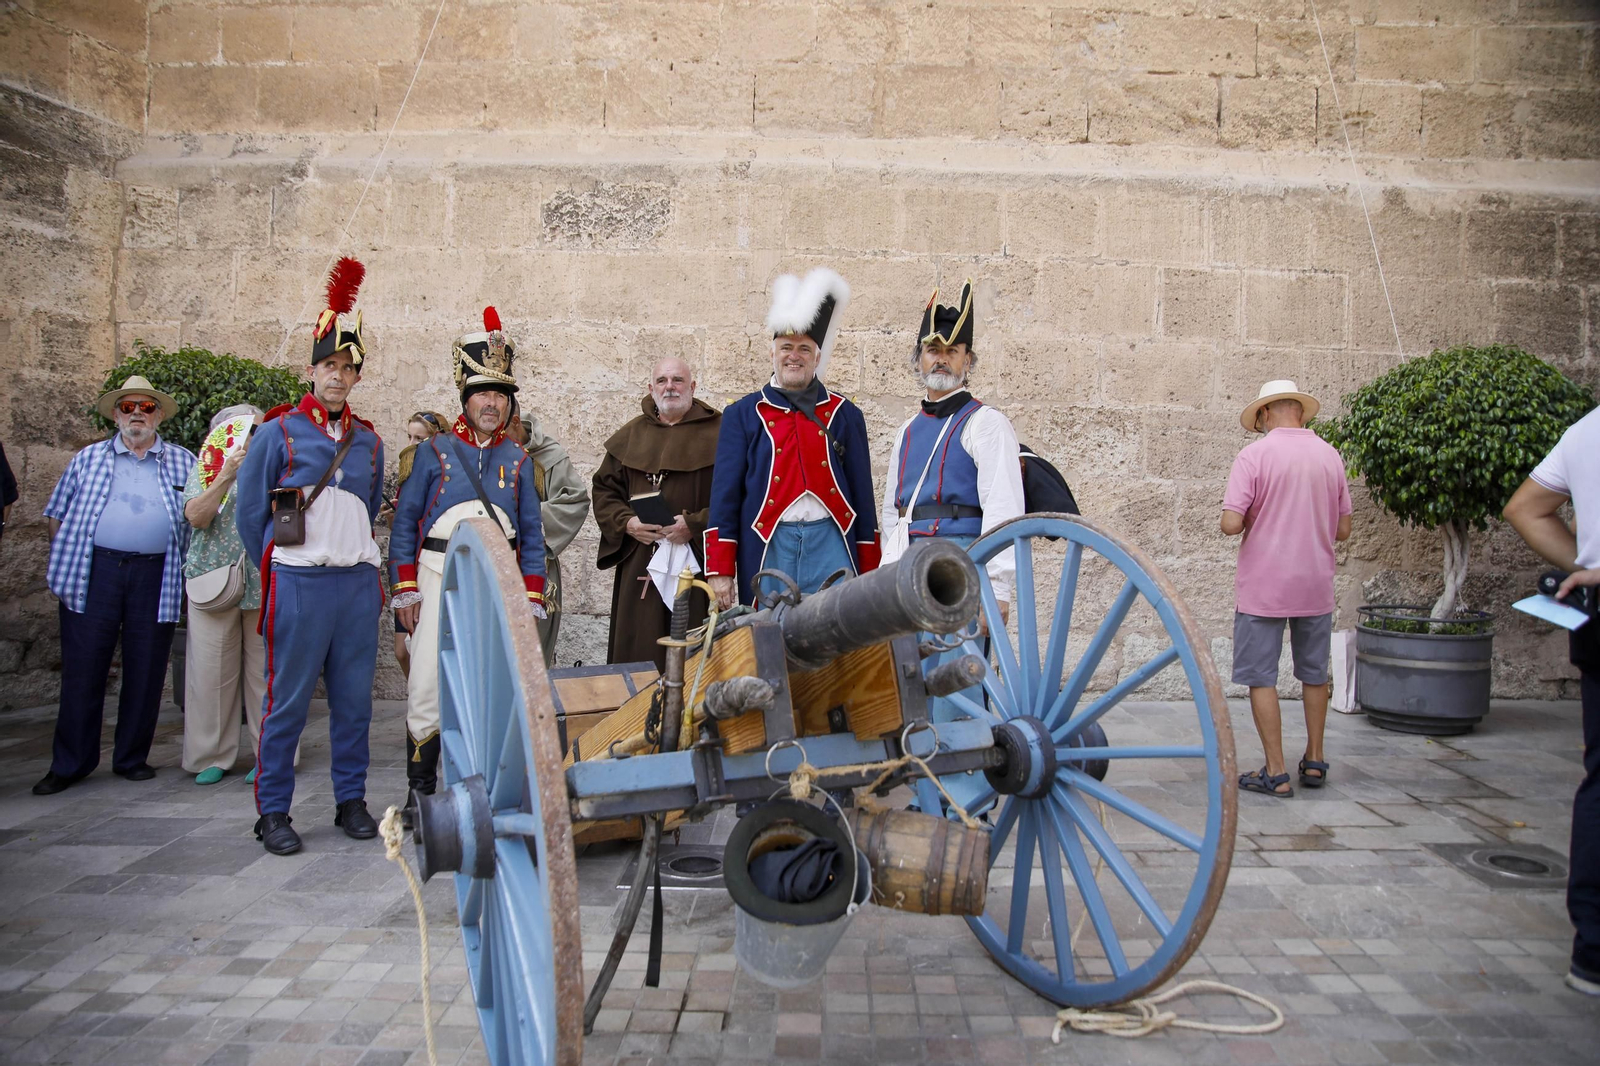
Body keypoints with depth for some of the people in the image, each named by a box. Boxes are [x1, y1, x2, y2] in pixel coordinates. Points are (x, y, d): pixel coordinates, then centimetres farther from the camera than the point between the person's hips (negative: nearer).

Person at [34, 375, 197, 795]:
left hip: (156, 577, 0)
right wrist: (62, 562, 3)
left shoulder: (183, 461, 11)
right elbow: (58, 513, 14)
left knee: (145, 674, 5)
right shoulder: (88, 459, 13)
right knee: (82, 672, 2)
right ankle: (69, 764, 13)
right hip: (94, 573, 0)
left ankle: (132, 758, 18)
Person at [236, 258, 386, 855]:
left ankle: (351, 801, 19)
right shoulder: (279, 432, 0)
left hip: (359, 582, 4)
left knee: (354, 699, 8)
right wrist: (275, 571, 8)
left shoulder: (368, 440, 12)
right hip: (299, 583, -4)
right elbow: (251, 513, 4)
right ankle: (273, 813, 10)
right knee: (288, 700, 0)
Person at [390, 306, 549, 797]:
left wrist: (532, 599, 5)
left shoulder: (518, 458, 11)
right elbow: (405, 522, 4)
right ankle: (420, 787, 5)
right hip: (441, 576, -2)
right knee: (429, 677, -6)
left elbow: (532, 534, 11)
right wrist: (405, 589, -3)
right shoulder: (435, 451, 5)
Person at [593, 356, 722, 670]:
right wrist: (626, 523, -4)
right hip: (639, 564, 3)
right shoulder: (631, 436, 14)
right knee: (638, 653, 3)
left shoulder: (716, 432, 2)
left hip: (696, 560, -3)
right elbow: (604, 489, 14)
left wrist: (696, 525, -16)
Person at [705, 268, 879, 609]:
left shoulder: (845, 415, 11)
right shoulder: (743, 414, 8)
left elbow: (862, 494, 11)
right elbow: (724, 493, 5)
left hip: (831, 544, 1)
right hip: (768, 548, 0)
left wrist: (868, 572, 7)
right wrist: (721, 570, -1)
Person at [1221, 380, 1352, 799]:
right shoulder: (1331, 456, 4)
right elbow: (1342, 530, 9)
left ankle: (1276, 773, 4)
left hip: (1263, 587, -5)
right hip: (1316, 587, 5)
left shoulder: (1255, 455, -11)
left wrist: (1254, 520, 3)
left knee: (1261, 677, 3)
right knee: (1314, 674, 18)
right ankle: (1314, 761, 28)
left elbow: (1230, 524, -18)